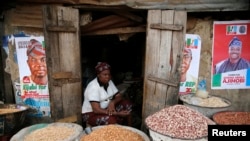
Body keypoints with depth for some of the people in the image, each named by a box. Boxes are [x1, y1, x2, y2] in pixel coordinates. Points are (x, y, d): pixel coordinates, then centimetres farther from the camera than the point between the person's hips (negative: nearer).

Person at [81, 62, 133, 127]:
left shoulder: (109, 82, -2)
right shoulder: (93, 87, -25)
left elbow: (119, 96, 2)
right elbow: (96, 110, -31)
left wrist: (112, 102, -22)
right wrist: (117, 113, -32)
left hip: (106, 109, 8)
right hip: (91, 114, -8)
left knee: (127, 103, -6)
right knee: (111, 119, -36)